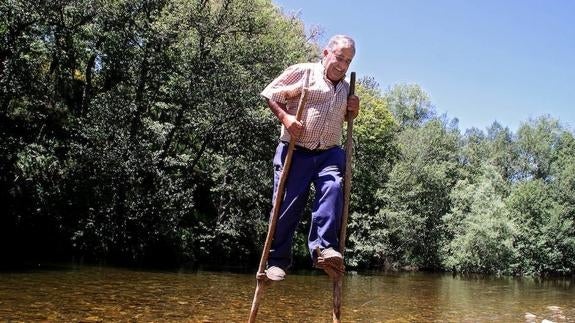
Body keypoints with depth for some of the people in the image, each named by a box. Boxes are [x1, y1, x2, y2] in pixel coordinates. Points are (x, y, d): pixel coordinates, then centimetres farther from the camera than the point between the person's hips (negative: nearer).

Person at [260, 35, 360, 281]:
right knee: (288, 206, -2)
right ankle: (277, 260, 12)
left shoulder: (346, 88, 20)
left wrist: (352, 112, 11)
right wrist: (285, 117, -14)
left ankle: (324, 248, -26)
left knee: (333, 189, -26)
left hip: (329, 153, 4)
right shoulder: (302, 72, 2)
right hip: (295, 152, -4)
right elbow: (270, 94, 2)